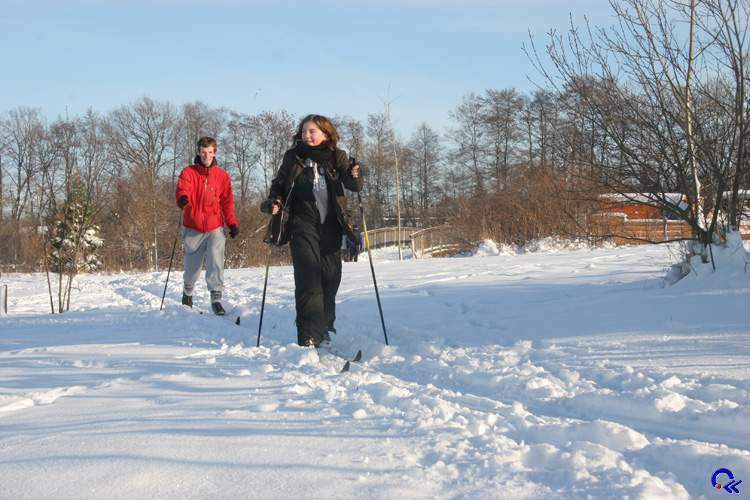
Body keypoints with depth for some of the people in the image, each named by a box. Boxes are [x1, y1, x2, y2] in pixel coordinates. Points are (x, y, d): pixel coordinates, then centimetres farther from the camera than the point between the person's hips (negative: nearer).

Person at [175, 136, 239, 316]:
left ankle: (216, 298, -13)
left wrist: (232, 223, 0)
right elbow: (182, 189, -17)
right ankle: (187, 293, 36)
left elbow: (227, 201, 8)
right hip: (193, 228, 0)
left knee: (216, 261, -17)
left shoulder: (222, 175, 5)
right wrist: (182, 198, -40)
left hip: (215, 228, 0)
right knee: (192, 266, 11)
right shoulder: (188, 172, 0)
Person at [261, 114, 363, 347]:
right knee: (308, 278, -12)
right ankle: (309, 337, -14)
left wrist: (354, 176, -30)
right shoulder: (293, 157, 3)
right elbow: (279, 185, 11)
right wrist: (274, 201, -9)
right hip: (303, 225, -2)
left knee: (331, 277, 10)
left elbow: (352, 185, -7)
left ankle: (324, 325, 31)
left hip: (331, 226, 2)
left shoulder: (337, 157, 3)